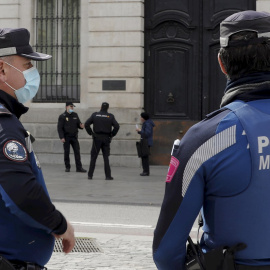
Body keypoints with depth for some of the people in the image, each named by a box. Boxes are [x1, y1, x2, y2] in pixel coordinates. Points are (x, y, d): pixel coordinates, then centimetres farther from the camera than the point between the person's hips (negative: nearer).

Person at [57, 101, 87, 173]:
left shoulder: (75, 115, 9)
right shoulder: (62, 116, -4)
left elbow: (78, 124, 15)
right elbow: (59, 127, -7)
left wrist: (81, 126, -10)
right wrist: (61, 137, -15)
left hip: (74, 136, 3)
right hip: (66, 137, -3)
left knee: (77, 152, -3)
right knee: (66, 153, 3)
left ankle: (79, 167, -2)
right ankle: (67, 167, 13)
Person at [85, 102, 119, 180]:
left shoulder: (95, 115, 1)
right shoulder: (110, 116, 0)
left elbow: (86, 124, -5)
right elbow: (116, 126, -9)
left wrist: (91, 133, 3)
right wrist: (111, 134, 2)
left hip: (97, 138, 0)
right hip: (106, 138, 0)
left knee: (93, 157, 6)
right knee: (106, 158, 5)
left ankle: (90, 175, 6)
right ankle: (108, 176, 1)